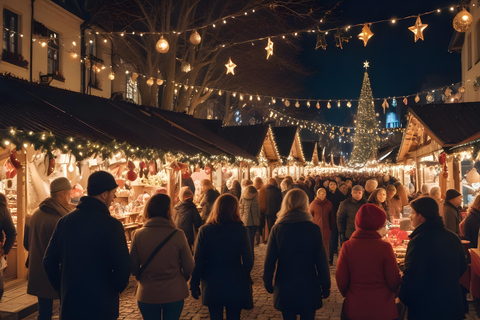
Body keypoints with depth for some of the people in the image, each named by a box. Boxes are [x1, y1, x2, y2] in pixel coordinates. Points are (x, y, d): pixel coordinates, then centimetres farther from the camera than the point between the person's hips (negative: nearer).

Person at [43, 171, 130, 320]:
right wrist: (115, 289, 1)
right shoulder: (112, 225, -17)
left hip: (69, 305, 5)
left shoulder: (65, 220, -1)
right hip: (101, 307, -5)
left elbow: (49, 261, 3)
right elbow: (122, 267, -19)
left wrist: (61, 288, 14)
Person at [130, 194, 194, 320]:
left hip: (146, 295, 2)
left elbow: (133, 269, -2)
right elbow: (189, 267, -8)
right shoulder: (178, 235, -15)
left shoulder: (138, 235, -10)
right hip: (174, 294, -1)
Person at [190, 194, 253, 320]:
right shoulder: (241, 230, -12)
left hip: (212, 287, 1)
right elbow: (248, 261, -8)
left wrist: (194, 285, 3)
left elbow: (198, 261, -8)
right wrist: (244, 278, 12)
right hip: (236, 286, 0)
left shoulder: (204, 230, -9)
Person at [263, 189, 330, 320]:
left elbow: (270, 260, -5)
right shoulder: (314, 229, -9)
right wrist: (325, 286, 4)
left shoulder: (277, 228, -7)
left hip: (284, 289, 1)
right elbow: (321, 261, -7)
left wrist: (268, 283, 8)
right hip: (309, 289, -1)